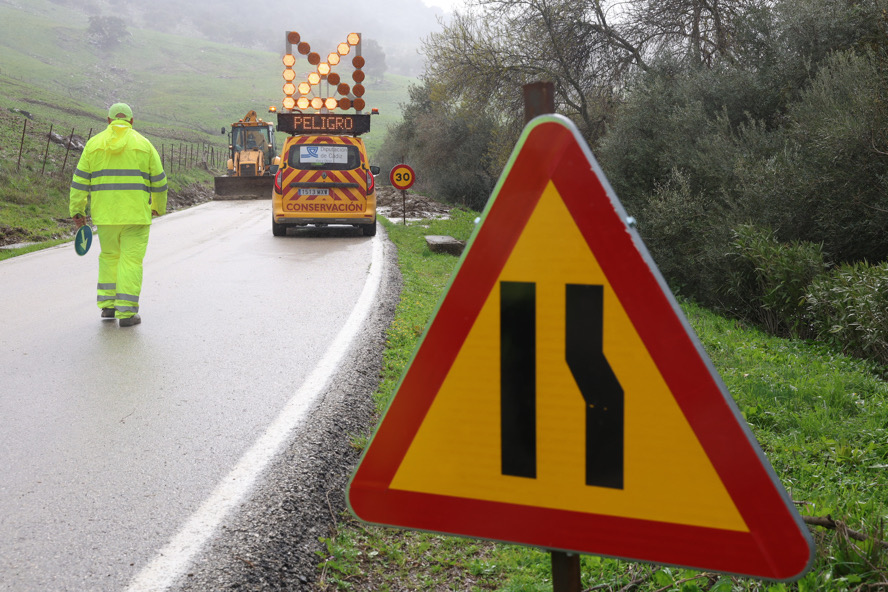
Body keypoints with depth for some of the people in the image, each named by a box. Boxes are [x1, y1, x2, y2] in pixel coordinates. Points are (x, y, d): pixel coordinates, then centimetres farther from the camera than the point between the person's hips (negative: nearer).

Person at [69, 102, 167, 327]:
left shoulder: (94, 144, 6)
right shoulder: (143, 144, 2)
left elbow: (80, 180, 3)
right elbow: (158, 180, 6)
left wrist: (77, 211, 6)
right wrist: (159, 207, 21)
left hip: (105, 213, 2)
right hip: (136, 213, -2)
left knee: (109, 256, 19)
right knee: (131, 260, 1)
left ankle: (107, 305, 18)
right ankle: (126, 312, -2)